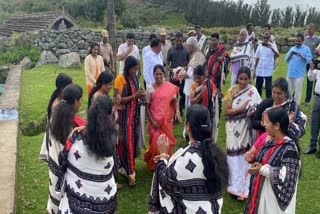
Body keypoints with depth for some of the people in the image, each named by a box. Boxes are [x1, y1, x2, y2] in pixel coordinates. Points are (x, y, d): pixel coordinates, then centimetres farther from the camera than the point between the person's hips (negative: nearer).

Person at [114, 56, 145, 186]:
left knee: (134, 140, 10)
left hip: (135, 113, 7)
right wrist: (134, 96, -23)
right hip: (125, 114, -7)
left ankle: (125, 166, 23)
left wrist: (140, 95, -4)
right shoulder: (120, 79, -13)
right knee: (126, 141, -4)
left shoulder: (135, 78, 8)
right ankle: (130, 171, 2)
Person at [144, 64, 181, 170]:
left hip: (167, 120, 1)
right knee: (155, 143, 3)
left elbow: (175, 100, 0)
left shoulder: (170, 87, -3)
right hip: (155, 121, -1)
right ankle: (154, 165, 23)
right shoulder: (150, 88, -3)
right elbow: (147, 107, -1)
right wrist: (152, 121, -10)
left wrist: (177, 112, -18)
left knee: (167, 143, 5)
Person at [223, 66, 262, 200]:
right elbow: (226, 111, -8)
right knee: (234, 155, 6)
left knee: (245, 155, 2)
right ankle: (236, 186, 18)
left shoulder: (253, 91, -6)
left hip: (246, 128, -1)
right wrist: (242, 108, -19)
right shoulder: (232, 91, -2)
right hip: (233, 128, 1)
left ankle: (243, 186, 15)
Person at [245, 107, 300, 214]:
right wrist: (252, 158, 0)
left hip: (274, 198, -8)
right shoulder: (270, 141, 2)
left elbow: (287, 177, -26)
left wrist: (262, 170, -22)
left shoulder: (289, 148, -23)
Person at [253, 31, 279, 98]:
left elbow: (277, 55, -21)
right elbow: (257, 59, 11)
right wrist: (254, 70, 9)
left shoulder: (273, 45, -4)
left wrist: (271, 48, -36)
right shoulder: (260, 46, 6)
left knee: (268, 88, -1)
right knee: (258, 88, 10)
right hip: (259, 71, 4)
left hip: (268, 71, -4)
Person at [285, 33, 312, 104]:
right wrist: (290, 55, -8)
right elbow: (286, 60, 10)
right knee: (289, 91, 14)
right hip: (290, 74, 5)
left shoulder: (306, 49, 0)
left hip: (299, 74, -5)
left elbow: (309, 60, -10)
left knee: (297, 92, -3)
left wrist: (302, 56, -25)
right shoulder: (292, 49, 15)